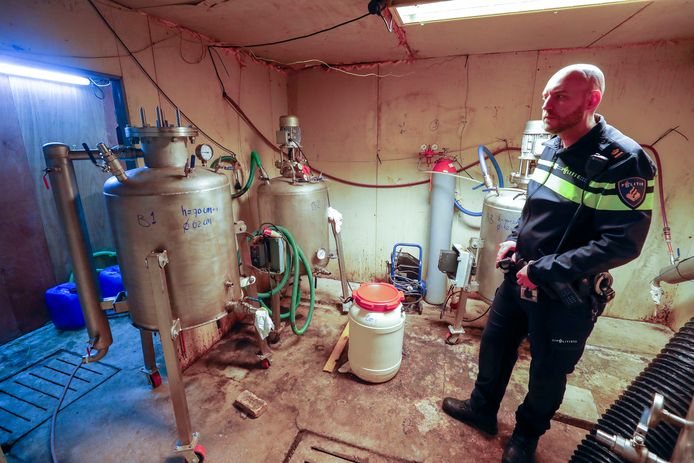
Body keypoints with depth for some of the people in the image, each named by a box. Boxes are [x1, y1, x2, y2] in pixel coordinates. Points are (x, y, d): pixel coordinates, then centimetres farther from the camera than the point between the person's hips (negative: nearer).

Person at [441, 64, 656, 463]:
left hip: (568, 294, -6)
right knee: (495, 345, 20)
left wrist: (544, 270, -23)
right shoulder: (552, 147, 4)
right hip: (520, 277, 7)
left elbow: (622, 244, -24)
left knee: (548, 370, 16)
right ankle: (483, 408, 46)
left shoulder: (623, 160, -20)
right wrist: (515, 238, 1)